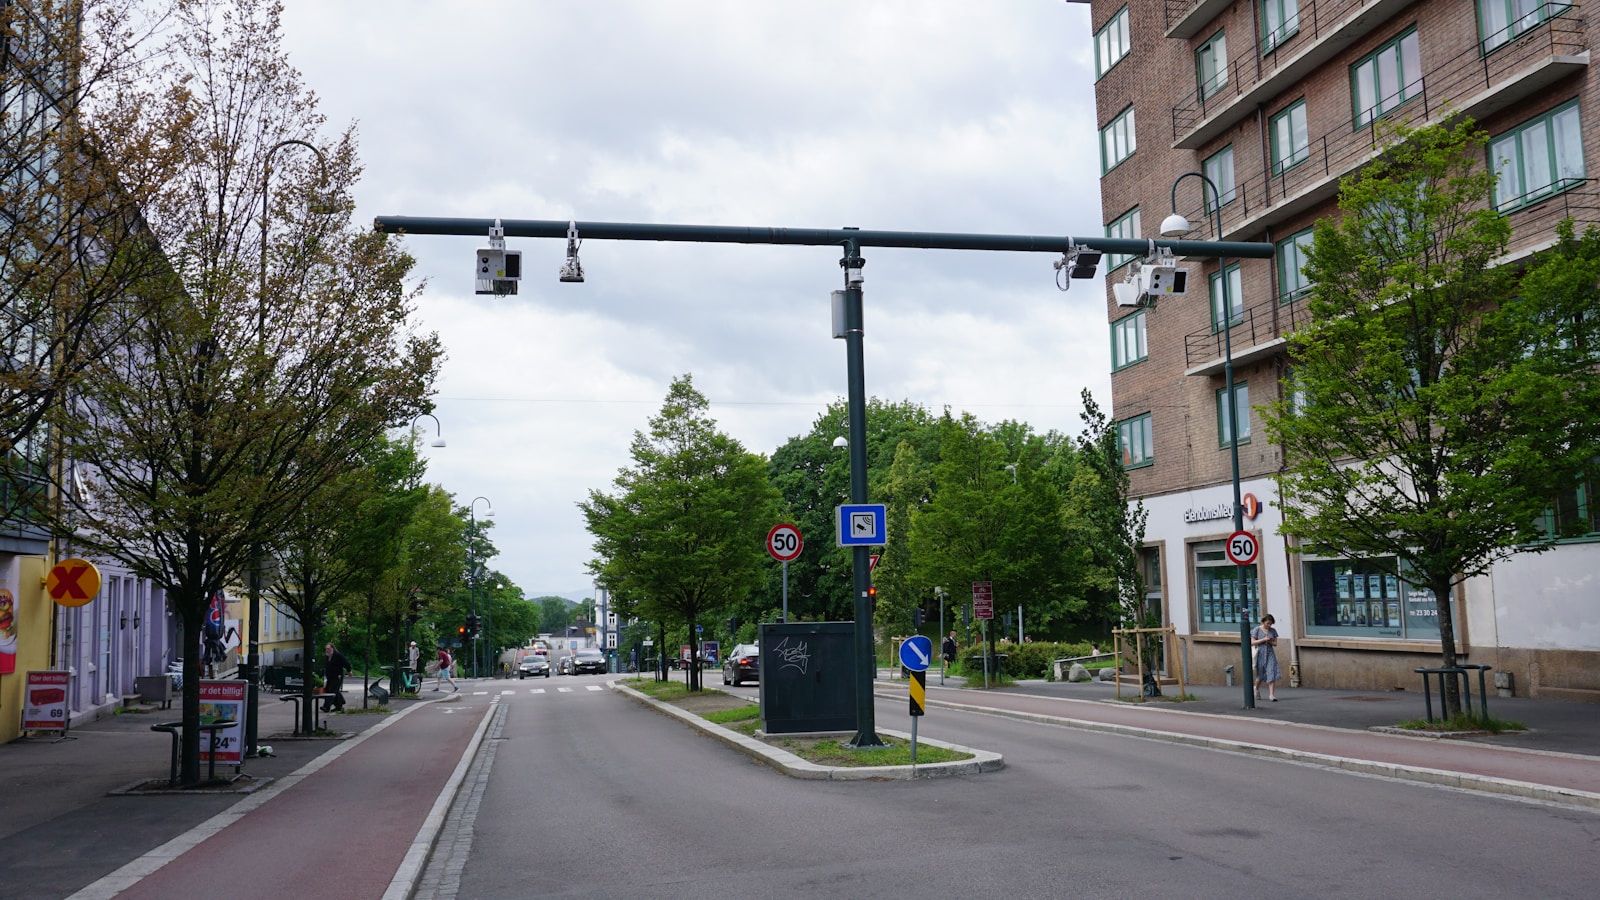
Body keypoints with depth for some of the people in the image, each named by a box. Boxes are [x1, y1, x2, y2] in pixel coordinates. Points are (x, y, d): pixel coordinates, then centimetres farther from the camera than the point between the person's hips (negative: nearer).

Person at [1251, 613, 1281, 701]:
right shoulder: (1257, 630, -3)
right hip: (1260, 654, -2)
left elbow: (1275, 643, 10)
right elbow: (1252, 642, -6)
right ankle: (1257, 689, 36)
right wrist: (1263, 640, -15)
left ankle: (1271, 694, -11)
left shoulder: (1273, 631, 7)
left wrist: (1270, 641, -11)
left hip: (1270, 654, 2)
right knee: (1260, 675, 7)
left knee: (1272, 674, -11)